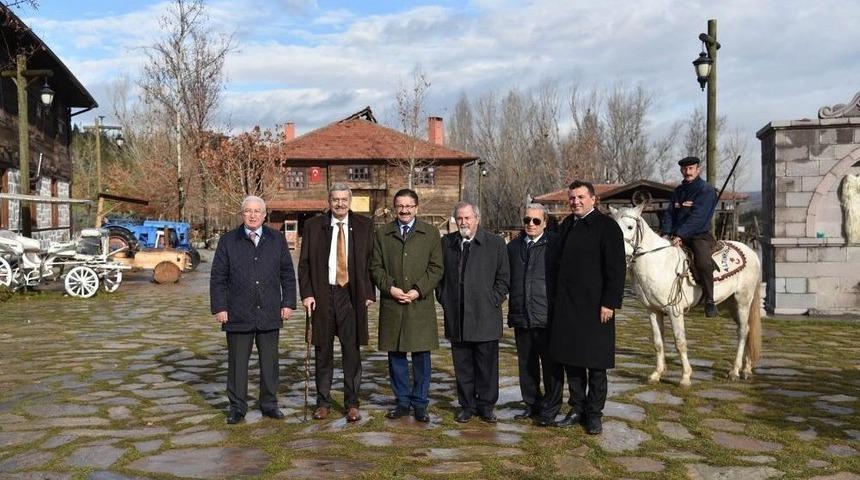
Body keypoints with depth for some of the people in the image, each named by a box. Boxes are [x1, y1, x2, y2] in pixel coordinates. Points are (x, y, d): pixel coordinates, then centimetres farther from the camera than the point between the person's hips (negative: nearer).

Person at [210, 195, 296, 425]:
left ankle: (269, 403, 21)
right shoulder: (228, 241, 4)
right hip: (238, 314, -1)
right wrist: (219, 307, -3)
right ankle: (237, 407, 17)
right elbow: (218, 278, 3)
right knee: (237, 362, 6)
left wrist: (288, 302, 3)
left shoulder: (277, 240, 8)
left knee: (269, 361, 8)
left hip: (270, 313, 1)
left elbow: (288, 274, 9)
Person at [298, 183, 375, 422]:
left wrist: (369, 293, -1)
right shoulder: (313, 226, 4)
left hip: (351, 295, 0)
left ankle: (352, 403, 15)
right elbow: (304, 263, 4)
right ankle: (323, 402, 21)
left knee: (352, 351, 3)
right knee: (323, 352, 9)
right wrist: (306, 293, -5)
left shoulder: (364, 226, 4)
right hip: (322, 295, 1)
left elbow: (371, 261, 5)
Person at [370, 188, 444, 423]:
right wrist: (389, 287, -8)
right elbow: (376, 266, 7)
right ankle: (402, 401, 19)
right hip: (391, 303, 1)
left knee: (421, 355, 2)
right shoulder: (382, 233, 10)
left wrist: (418, 290, -9)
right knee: (395, 355, 7)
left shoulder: (430, 233, 7)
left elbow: (436, 267, 2)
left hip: (421, 304, -1)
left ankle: (420, 403, 14)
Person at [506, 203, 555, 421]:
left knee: (550, 365, 5)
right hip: (521, 317, 5)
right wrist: (512, 311, 8)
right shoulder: (513, 247, 11)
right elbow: (507, 280, 14)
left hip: (547, 316, -5)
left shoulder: (554, 245, -4)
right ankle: (532, 405, 26)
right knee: (526, 365, 13)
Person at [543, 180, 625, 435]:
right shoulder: (567, 225, 13)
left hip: (594, 306, -6)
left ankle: (594, 413, 16)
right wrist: (557, 297, 11)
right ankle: (577, 409, 24)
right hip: (566, 306, 6)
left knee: (595, 362, 3)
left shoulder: (607, 226, -7)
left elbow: (616, 269, -11)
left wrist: (609, 303, -15)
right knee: (571, 359, 11)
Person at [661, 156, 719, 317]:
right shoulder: (678, 191, 15)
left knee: (703, 262, -32)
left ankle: (709, 301, -17)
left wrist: (680, 235, -27)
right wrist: (667, 233, -9)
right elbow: (669, 213, 9)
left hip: (700, 235, -7)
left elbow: (698, 217, -18)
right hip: (678, 236, 7)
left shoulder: (706, 190, -7)